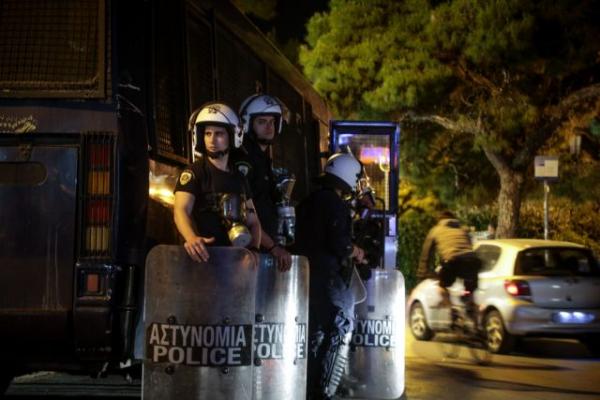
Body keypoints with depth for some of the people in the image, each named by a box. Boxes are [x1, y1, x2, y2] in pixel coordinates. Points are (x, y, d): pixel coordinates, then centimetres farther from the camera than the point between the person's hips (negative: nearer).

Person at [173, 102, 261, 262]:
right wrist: (192, 238, -34)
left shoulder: (240, 178, 18)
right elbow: (181, 210, -14)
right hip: (205, 256, -5)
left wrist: (254, 249, 2)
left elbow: (253, 221, 22)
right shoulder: (193, 173, 1)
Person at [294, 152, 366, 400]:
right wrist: (356, 252, -1)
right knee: (338, 335, -1)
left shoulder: (307, 203, 14)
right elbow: (340, 245, -21)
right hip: (330, 279, -8)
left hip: (307, 275, 8)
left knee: (314, 336, 15)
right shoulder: (336, 205, -13)